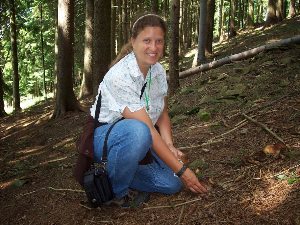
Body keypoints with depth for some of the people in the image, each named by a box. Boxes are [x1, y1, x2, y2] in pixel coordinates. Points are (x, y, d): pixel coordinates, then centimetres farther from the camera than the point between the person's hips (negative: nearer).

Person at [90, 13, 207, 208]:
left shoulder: (158, 71, -4)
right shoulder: (120, 76, -28)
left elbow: (162, 114, 5)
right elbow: (147, 129, -30)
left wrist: (170, 146, -16)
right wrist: (181, 169, -28)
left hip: (138, 140, 7)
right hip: (105, 137, -6)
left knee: (172, 182, -10)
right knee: (137, 131, -40)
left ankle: (120, 173, 11)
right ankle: (116, 191, -15)